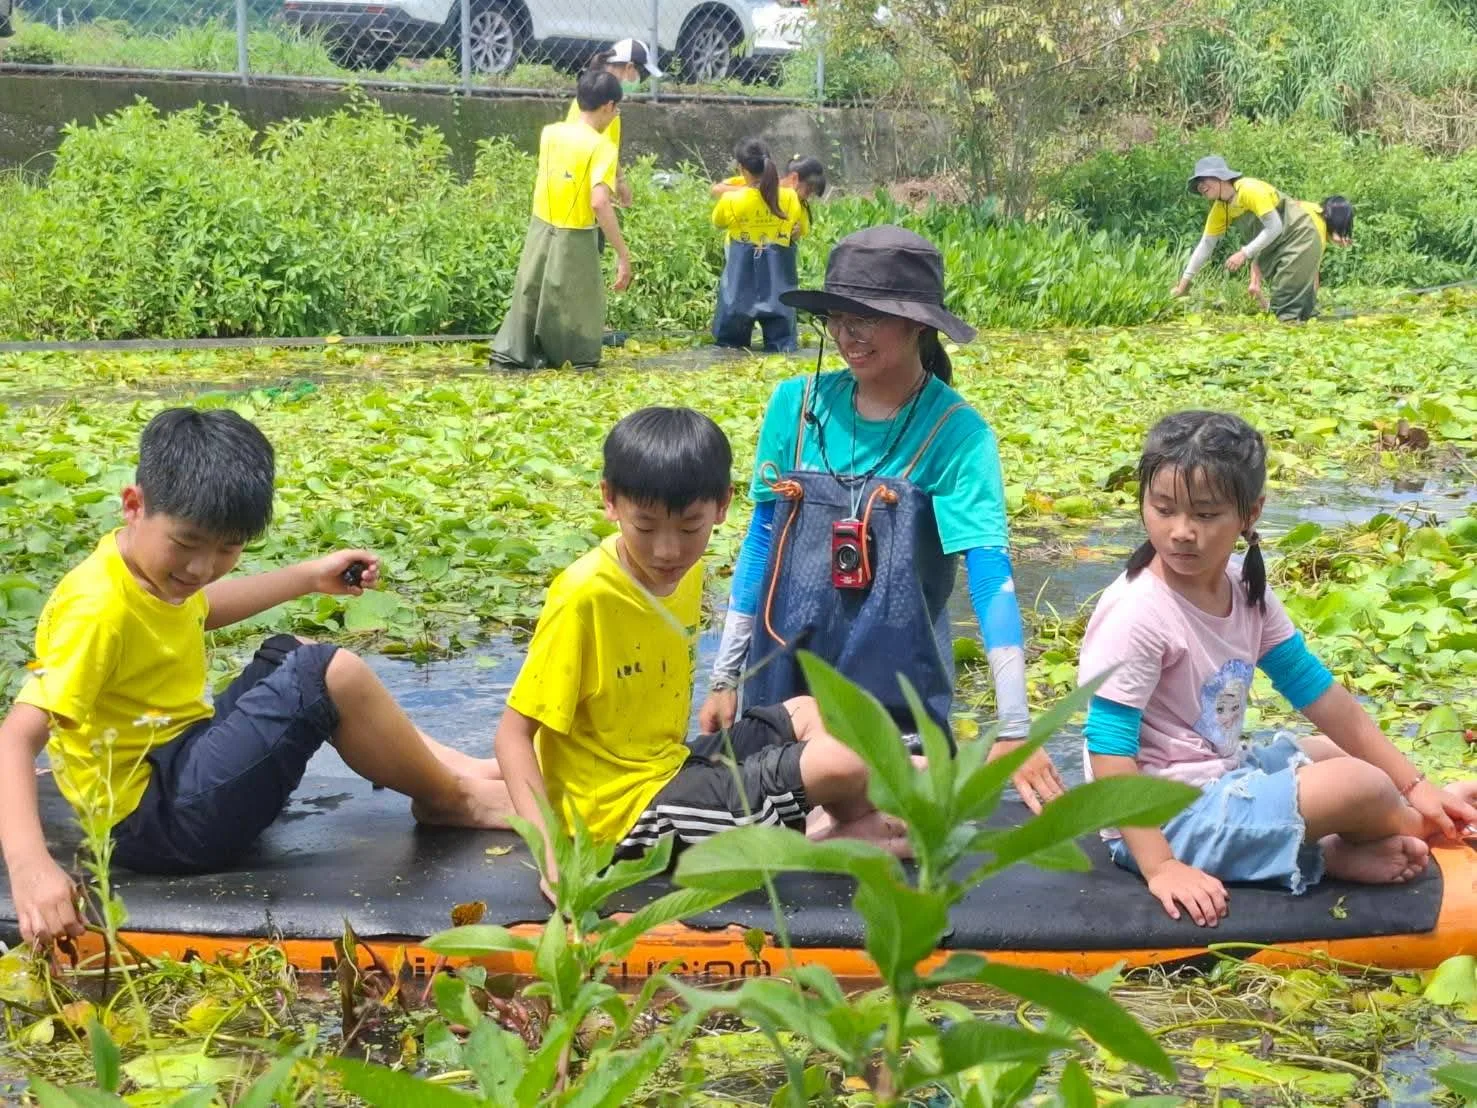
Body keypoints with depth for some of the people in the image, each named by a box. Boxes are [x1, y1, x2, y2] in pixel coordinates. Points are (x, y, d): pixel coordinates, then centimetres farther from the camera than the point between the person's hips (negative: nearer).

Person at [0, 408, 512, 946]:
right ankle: (452, 800, 2)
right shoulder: (97, 609, -25)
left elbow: (196, 607, 29)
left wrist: (310, 575, 31)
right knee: (333, 675, -20)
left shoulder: (148, 564, 3)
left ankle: (454, 766, 17)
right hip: (155, 819, -10)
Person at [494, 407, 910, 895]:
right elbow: (513, 734, -19)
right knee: (840, 763, -15)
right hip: (627, 810, -9)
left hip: (672, 767, 9)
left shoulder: (685, 572, 2)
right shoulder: (584, 597, -21)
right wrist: (552, 852, -29)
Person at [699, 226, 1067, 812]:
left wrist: (1015, 730, -26)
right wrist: (726, 676, 7)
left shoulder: (955, 432, -11)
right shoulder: (796, 405, -1)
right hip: (784, 678, 3)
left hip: (897, 691, -3)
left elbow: (990, 575, -18)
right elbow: (763, 540, 6)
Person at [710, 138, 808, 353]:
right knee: (780, 347, 4)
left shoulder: (731, 200, -10)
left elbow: (717, 222, 12)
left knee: (730, 345, 11)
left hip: (741, 284, -1)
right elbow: (799, 232, 11)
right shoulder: (790, 198, -6)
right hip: (778, 284, 1)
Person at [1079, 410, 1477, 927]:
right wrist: (1159, 867, -28)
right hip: (1166, 819, -10)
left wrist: (1413, 784, 6)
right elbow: (1108, 749, -23)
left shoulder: (1244, 590, 1)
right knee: (1360, 787, -15)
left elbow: (1316, 691, 7)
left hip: (1220, 777, 10)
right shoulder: (1138, 614, -22)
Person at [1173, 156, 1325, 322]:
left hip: (1299, 236, -8)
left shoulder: (1249, 189, -27)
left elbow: (1275, 227, -28)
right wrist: (1184, 281, -2)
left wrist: (1244, 253, -29)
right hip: (1277, 246, 8)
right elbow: (1206, 244, 2)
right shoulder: (1220, 209, -2)